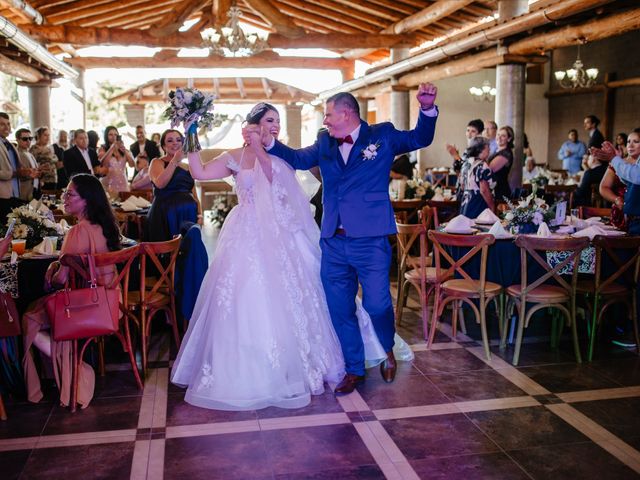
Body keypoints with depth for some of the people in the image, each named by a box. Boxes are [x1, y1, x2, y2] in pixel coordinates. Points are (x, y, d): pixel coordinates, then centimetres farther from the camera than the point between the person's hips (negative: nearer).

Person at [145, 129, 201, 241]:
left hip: (189, 215, 5)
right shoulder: (157, 162, 5)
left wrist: (199, 214, 5)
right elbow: (160, 183, -15)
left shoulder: (188, 168, 19)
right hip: (165, 216, -4)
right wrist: (175, 161, -16)